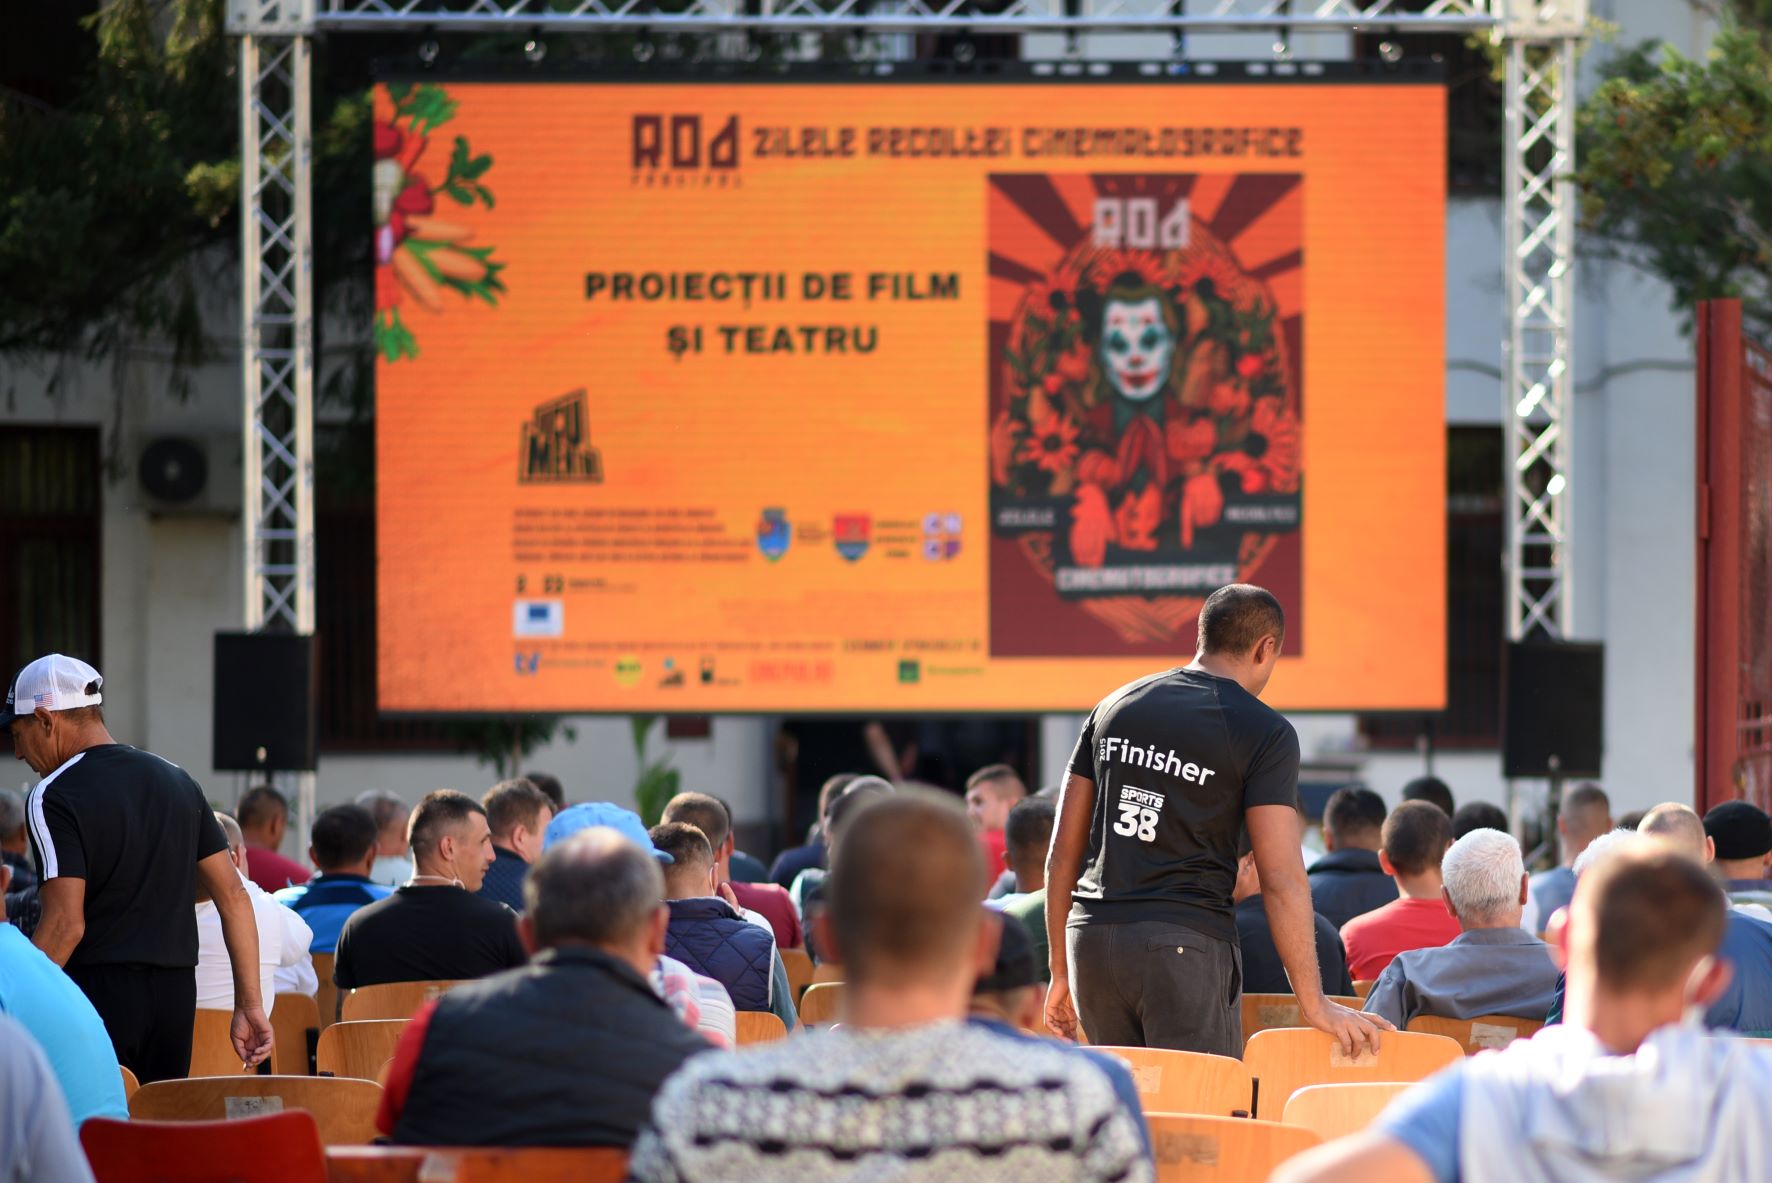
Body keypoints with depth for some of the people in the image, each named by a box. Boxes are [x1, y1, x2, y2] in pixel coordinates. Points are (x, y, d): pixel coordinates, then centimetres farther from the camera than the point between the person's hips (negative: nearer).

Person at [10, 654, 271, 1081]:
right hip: (177, 995, 7)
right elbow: (234, 897, 12)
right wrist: (249, 1005, 13)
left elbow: (65, 925, -17)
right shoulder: (178, 782, 14)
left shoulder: (55, 797, -8)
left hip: (95, 993, -7)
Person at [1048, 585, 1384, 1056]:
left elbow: (1063, 851, 14)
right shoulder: (1265, 732, -3)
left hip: (1091, 937, 6)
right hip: (1186, 944, -5)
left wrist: (1060, 970, 21)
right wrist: (1314, 1003, -6)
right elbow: (1281, 879, -9)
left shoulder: (1113, 708, 14)